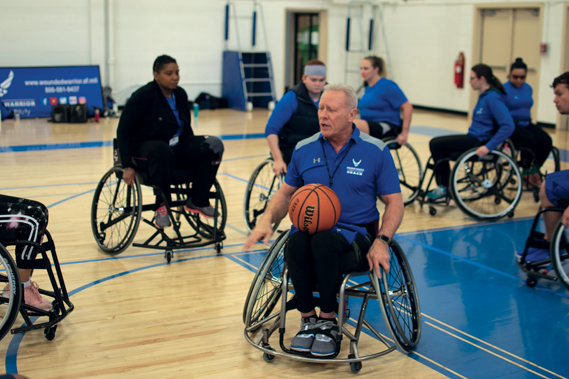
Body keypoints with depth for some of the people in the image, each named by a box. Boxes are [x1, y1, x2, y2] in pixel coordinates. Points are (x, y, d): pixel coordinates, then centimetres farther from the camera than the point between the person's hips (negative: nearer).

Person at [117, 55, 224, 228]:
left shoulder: (180, 94, 6)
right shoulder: (143, 96, -12)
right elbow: (123, 131, -12)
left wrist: (195, 152, 10)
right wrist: (127, 166, -19)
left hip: (176, 147, 6)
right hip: (145, 148, -6)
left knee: (214, 144, -18)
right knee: (163, 151, -43)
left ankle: (197, 201, -12)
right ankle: (162, 205, -25)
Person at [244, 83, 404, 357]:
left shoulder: (376, 151, 1)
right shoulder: (304, 149, 10)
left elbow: (394, 202, 3)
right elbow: (286, 193, 19)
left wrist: (382, 241, -14)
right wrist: (267, 220, -2)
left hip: (355, 234, -2)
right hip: (309, 229, 2)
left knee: (323, 241, -38)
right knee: (296, 243, -35)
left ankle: (328, 320, -17)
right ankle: (308, 320, -15)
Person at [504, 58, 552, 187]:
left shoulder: (528, 88, 13)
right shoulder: (505, 89, -8)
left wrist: (530, 120, 15)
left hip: (526, 124, 7)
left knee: (546, 141, -17)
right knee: (529, 141, -31)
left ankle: (532, 171, -5)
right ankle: (529, 173, -9)